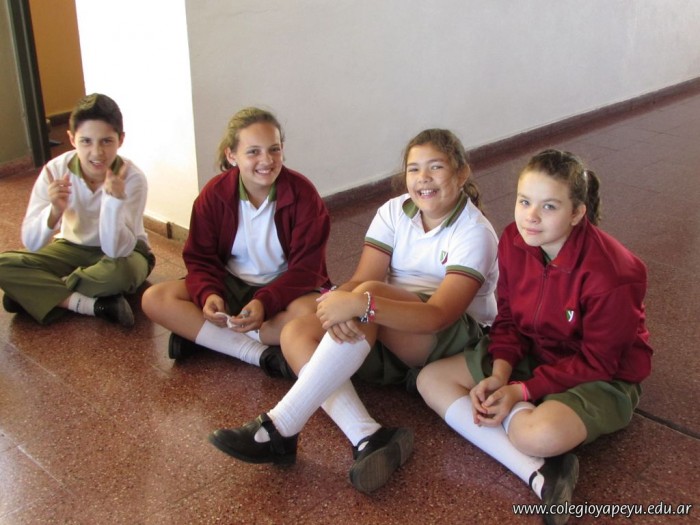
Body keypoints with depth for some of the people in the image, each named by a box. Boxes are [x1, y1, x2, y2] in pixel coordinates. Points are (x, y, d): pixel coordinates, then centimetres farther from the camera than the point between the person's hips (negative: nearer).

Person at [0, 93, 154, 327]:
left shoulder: (132, 178, -26)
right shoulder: (56, 170, -19)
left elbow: (116, 251, -33)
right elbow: (31, 244, -20)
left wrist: (115, 201, -46)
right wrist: (55, 210, -39)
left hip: (123, 251, -2)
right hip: (73, 248, 3)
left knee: (121, 271, -38)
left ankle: (40, 295, -14)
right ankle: (95, 305, -25)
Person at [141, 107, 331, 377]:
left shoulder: (302, 193, -15)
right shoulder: (214, 193, -8)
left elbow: (306, 268, -16)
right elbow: (200, 259, -3)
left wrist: (265, 303, -32)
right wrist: (207, 294, -26)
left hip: (284, 288, -2)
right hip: (230, 284, 3)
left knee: (314, 312, -37)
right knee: (154, 298, -19)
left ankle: (200, 336, -23)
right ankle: (261, 353, -26)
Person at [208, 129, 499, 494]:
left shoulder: (475, 232, -13)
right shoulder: (394, 212, 3)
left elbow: (440, 314, -27)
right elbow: (360, 280, -10)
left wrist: (363, 303, -40)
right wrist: (340, 302, -35)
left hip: (455, 338, -6)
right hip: (389, 333, 6)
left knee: (369, 294, -35)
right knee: (296, 333, -17)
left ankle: (279, 429, -37)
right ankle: (367, 438, -38)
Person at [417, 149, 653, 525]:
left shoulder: (611, 275, -28)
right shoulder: (514, 241, -11)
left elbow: (596, 363, -20)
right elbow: (508, 318, -1)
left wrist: (522, 392, -25)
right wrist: (498, 376, -17)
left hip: (600, 378, -8)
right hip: (530, 354, 8)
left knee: (541, 434, -42)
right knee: (431, 379, -8)